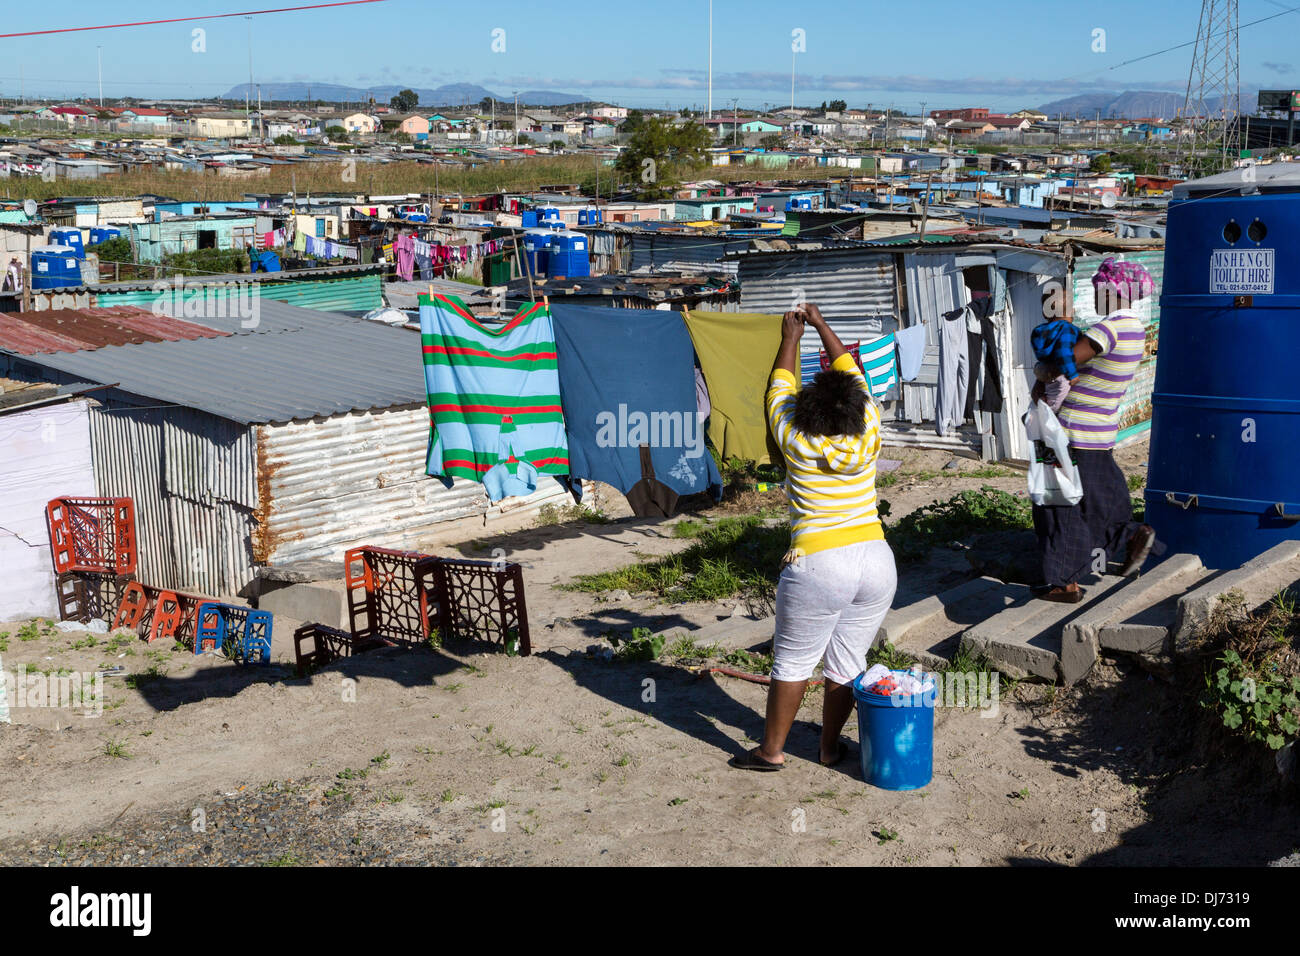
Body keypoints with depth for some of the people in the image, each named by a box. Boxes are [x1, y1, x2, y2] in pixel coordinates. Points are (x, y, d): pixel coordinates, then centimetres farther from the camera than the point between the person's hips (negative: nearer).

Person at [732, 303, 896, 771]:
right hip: (876, 560, 4)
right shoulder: (868, 431, -1)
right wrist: (821, 324, 26)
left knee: (793, 662, 9)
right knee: (847, 662, 14)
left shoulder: (795, 440, -9)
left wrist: (791, 337, 23)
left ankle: (771, 750, 19)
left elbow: (780, 387, 9)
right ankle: (831, 746, 27)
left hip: (818, 566, -4)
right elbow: (849, 369, 14)